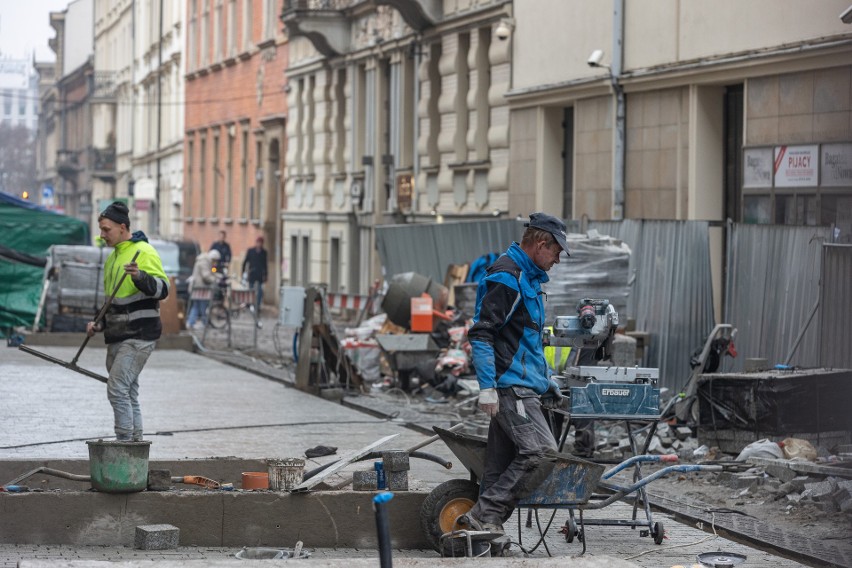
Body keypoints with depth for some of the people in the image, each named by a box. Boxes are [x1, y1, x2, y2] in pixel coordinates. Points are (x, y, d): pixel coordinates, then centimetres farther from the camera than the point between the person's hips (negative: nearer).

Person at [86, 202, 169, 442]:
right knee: (128, 395, 10)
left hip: (138, 336, -9)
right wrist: (100, 323, 12)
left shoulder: (143, 252, -9)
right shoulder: (112, 258, 19)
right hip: (117, 337, 9)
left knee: (117, 389, -16)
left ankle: (125, 442, -13)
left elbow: (162, 289, -19)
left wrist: (140, 276, -36)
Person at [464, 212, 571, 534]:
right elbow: (481, 334, -18)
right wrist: (487, 387, -22)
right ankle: (486, 514, -15)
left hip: (522, 386, 10)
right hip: (510, 386, -10)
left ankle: (487, 522, 8)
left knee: (502, 463, 7)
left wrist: (545, 381, 31)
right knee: (541, 451, -18)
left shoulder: (528, 277, 21)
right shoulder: (506, 277, -12)